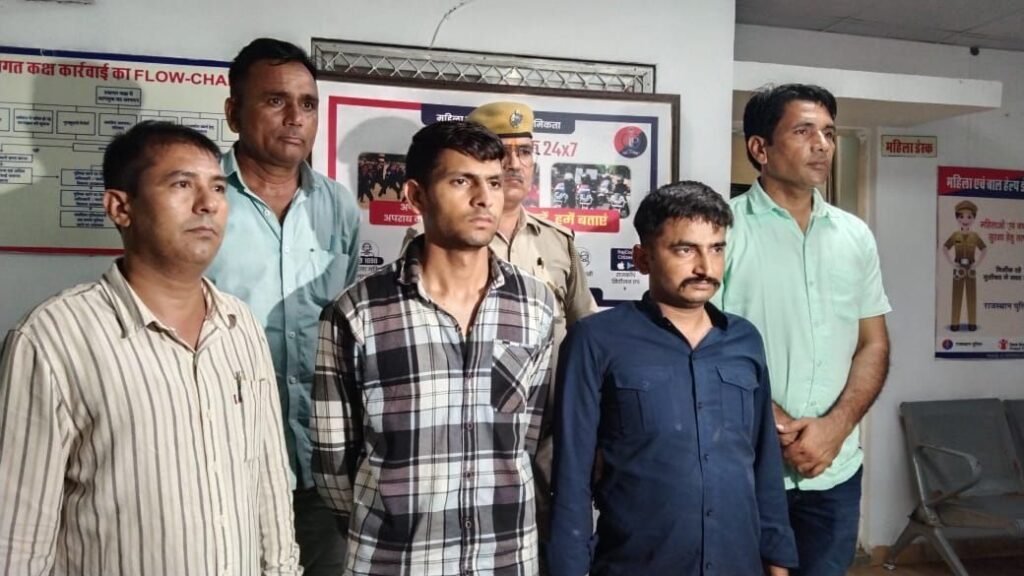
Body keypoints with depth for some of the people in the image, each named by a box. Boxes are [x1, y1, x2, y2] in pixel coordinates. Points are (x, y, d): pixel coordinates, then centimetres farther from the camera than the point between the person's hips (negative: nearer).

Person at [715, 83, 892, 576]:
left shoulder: (855, 236, 8)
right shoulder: (725, 228, -8)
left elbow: (874, 345, 8)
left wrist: (834, 427, -7)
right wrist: (779, 429, -14)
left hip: (835, 470, 5)